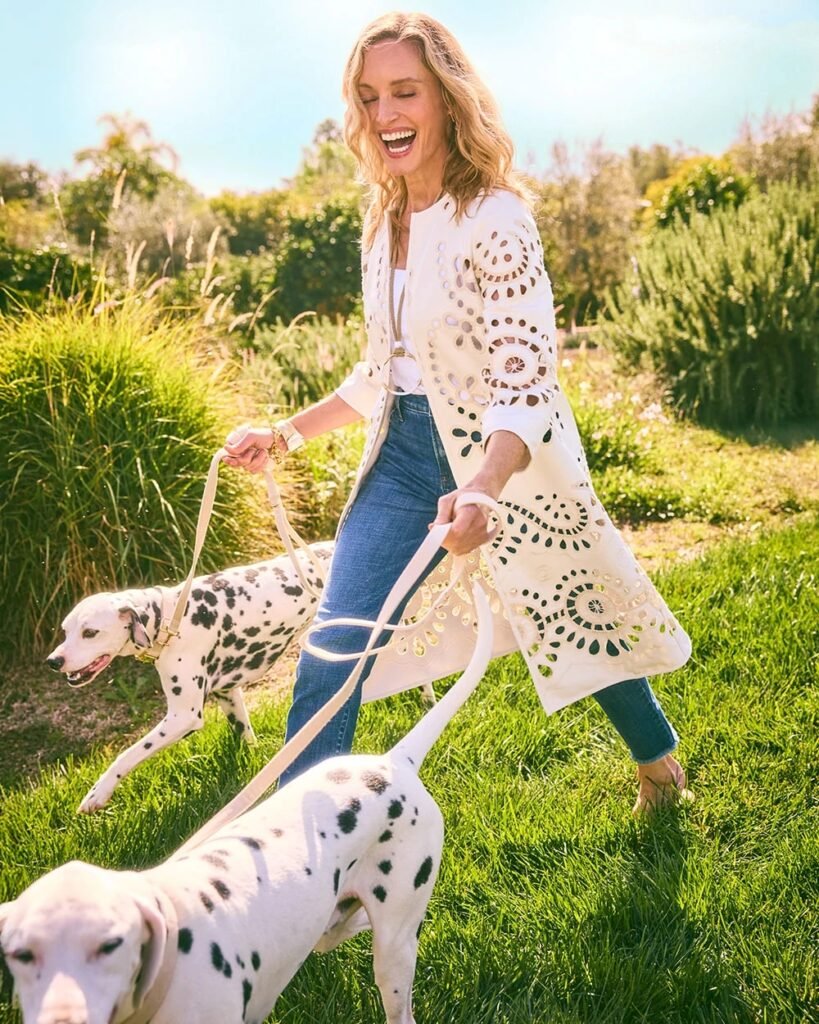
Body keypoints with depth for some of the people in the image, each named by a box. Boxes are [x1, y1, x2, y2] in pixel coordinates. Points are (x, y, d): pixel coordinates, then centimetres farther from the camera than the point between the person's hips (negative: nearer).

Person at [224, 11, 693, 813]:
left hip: (506, 460, -5)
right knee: (328, 658, -6)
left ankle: (659, 763, 43)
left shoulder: (494, 218, -17)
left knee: (578, 628, 14)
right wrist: (285, 436, 12)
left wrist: (482, 489, -41)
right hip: (404, 459, 6)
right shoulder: (384, 224, 5)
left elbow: (526, 378, -24)